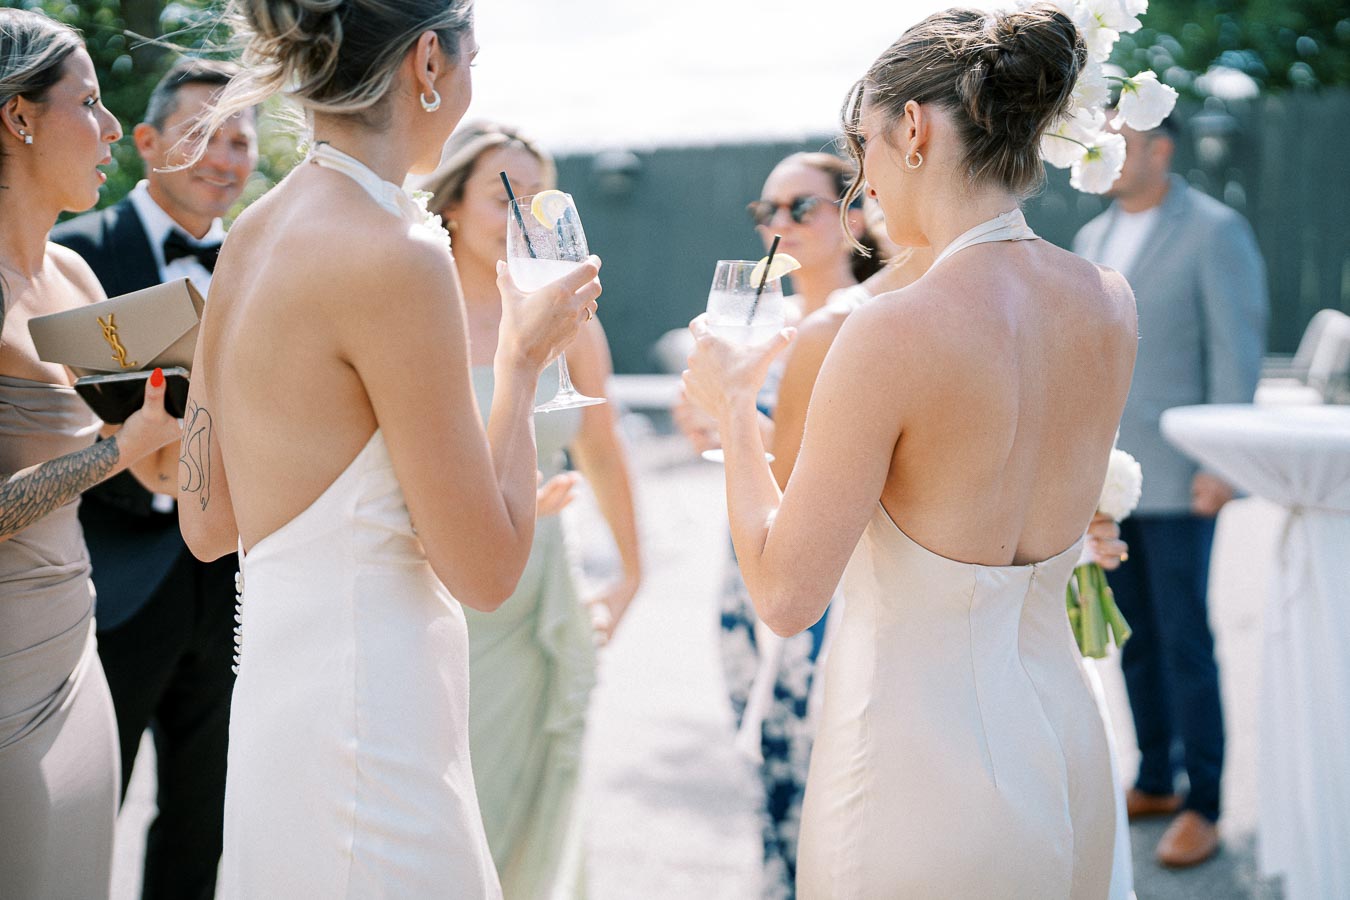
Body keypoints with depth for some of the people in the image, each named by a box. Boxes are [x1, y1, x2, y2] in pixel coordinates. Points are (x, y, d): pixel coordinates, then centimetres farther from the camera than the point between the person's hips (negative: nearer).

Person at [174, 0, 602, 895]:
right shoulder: (396, 255, -21)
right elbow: (487, 570, -15)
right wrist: (525, 359, -4)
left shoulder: (251, 234, 5)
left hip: (280, 692, 9)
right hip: (361, 737, -9)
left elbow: (208, 525, 9)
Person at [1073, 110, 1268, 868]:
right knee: (1136, 638, 12)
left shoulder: (1216, 231, -6)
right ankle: (1155, 782, 23)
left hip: (1175, 476, -6)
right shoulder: (1094, 238, 14)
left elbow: (1238, 350, -10)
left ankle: (1203, 806, 9)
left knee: (1184, 641, -2)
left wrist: (1220, 462, -15)